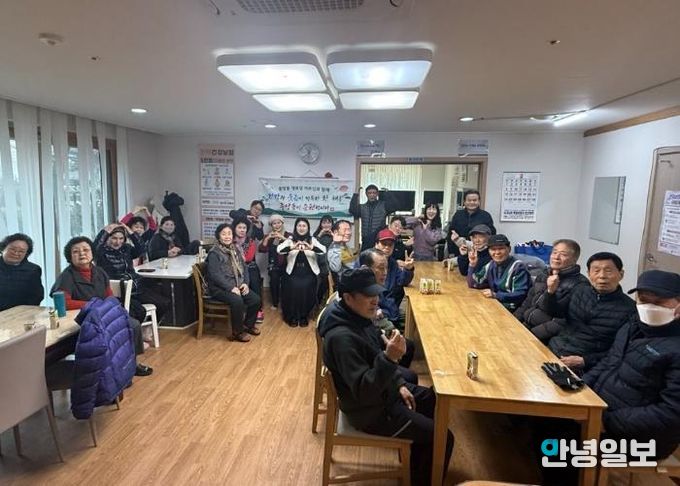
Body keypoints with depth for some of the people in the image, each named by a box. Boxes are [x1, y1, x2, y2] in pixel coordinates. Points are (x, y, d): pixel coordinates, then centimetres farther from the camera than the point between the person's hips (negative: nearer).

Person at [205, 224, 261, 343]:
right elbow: (215, 275, -17)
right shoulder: (214, 253, -10)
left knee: (256, 299, -11)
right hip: (219, 288, -7)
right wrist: (231, 288, -23)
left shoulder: (235, 250, 11)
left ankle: (248, 324, 13)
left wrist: (245, 283, -4)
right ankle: (237, 332, -12)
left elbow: (244, 268, 13)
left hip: (238, 285, 7)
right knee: (237, 301, -32)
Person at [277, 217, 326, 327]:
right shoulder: (290, 240, 6)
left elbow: (323, 250, -11)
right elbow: (279, 249, -11)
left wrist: (311, 247, -32)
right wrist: (292, 247, -32)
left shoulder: (313, 240, 7)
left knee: (306, 288, -19)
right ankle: (292, 317, 3)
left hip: (309, 273, 0)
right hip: (293, 273, 0)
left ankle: (304, 316, 3)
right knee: (294, 287, -19)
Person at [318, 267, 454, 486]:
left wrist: (399, 384, 4)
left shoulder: (358, 317, -3)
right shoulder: (341, 337, -33)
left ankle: (417, 459, 39)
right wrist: (390, 359, -44)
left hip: (384, 390, 9)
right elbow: (363, 391, -34)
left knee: (436, 400, 22)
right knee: (442, 438, -6)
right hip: (371, 410, -9)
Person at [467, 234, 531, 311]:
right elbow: (473, 284, 5)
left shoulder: (518, 267, -14)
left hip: (514, 311, -6)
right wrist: (473, 264, -7)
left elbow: (520, 295, -20)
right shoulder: (490, 265, 5)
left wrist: (495, 295, -25)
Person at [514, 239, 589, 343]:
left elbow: (562, 322, -18)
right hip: (524, 325, 6)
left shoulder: (580, 284, -11)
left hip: (546, 339, -6)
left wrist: (529, 334, -22)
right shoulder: (543, 275, 11)